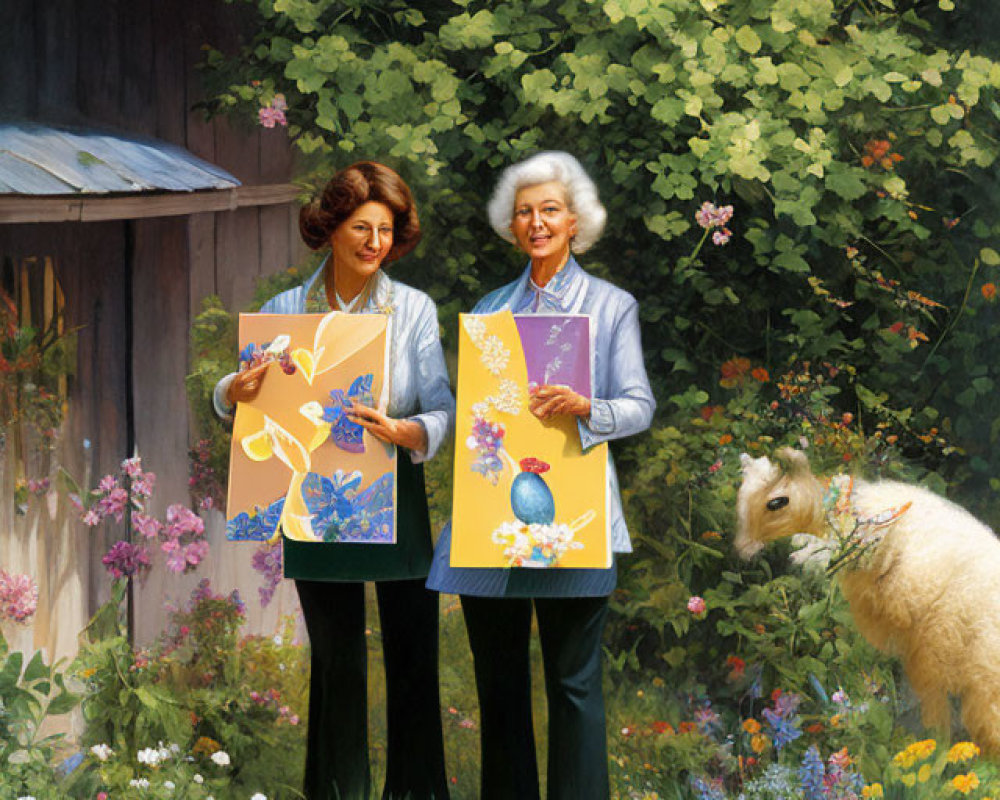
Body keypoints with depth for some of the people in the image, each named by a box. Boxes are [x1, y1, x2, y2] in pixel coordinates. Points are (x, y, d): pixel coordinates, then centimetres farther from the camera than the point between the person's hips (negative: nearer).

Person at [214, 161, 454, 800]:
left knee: (414, 659, 1)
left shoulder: (414, 309, 2)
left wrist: (403, 431, -27)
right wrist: (236, 391, -21)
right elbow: (234, 397, 4)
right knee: (337, 662, 6)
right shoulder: (286, 310, 4)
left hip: (396, 500, 0)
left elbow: (444, 409, -6)